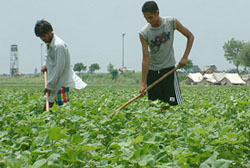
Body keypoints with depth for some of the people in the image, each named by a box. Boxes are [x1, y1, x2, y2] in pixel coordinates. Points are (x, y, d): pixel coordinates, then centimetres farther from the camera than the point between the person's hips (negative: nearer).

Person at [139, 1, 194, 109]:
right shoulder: (144, 33, -12)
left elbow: (190, 36, 1)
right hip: (152, 70, 1)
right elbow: (146, 59, -14)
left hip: (168, 68, -1)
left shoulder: (171, 22, -11)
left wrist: (185, 57, -9)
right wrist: (143, 83, -20)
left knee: (174, 104, -8)